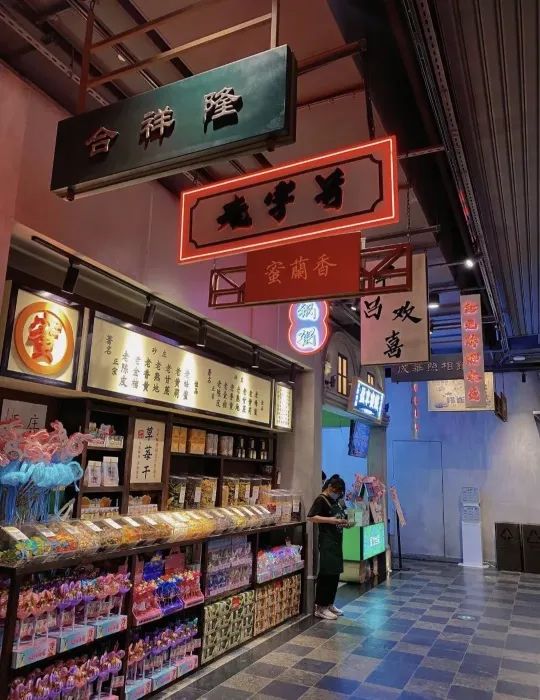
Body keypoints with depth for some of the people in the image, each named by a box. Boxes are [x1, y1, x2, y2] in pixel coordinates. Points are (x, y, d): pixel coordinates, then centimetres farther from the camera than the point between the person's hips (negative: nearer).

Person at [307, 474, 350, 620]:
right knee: (326, 573, -6)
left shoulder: (336, 501, 15)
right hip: (326, 541, -9)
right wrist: (330, 519, -24)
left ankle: (329, 604, 24)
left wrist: (344, 522, 6)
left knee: (335, 573, 13)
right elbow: (311, 517, -19)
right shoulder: (321, 500, -10)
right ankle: (320, 608, 3)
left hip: (337, 540, 9)